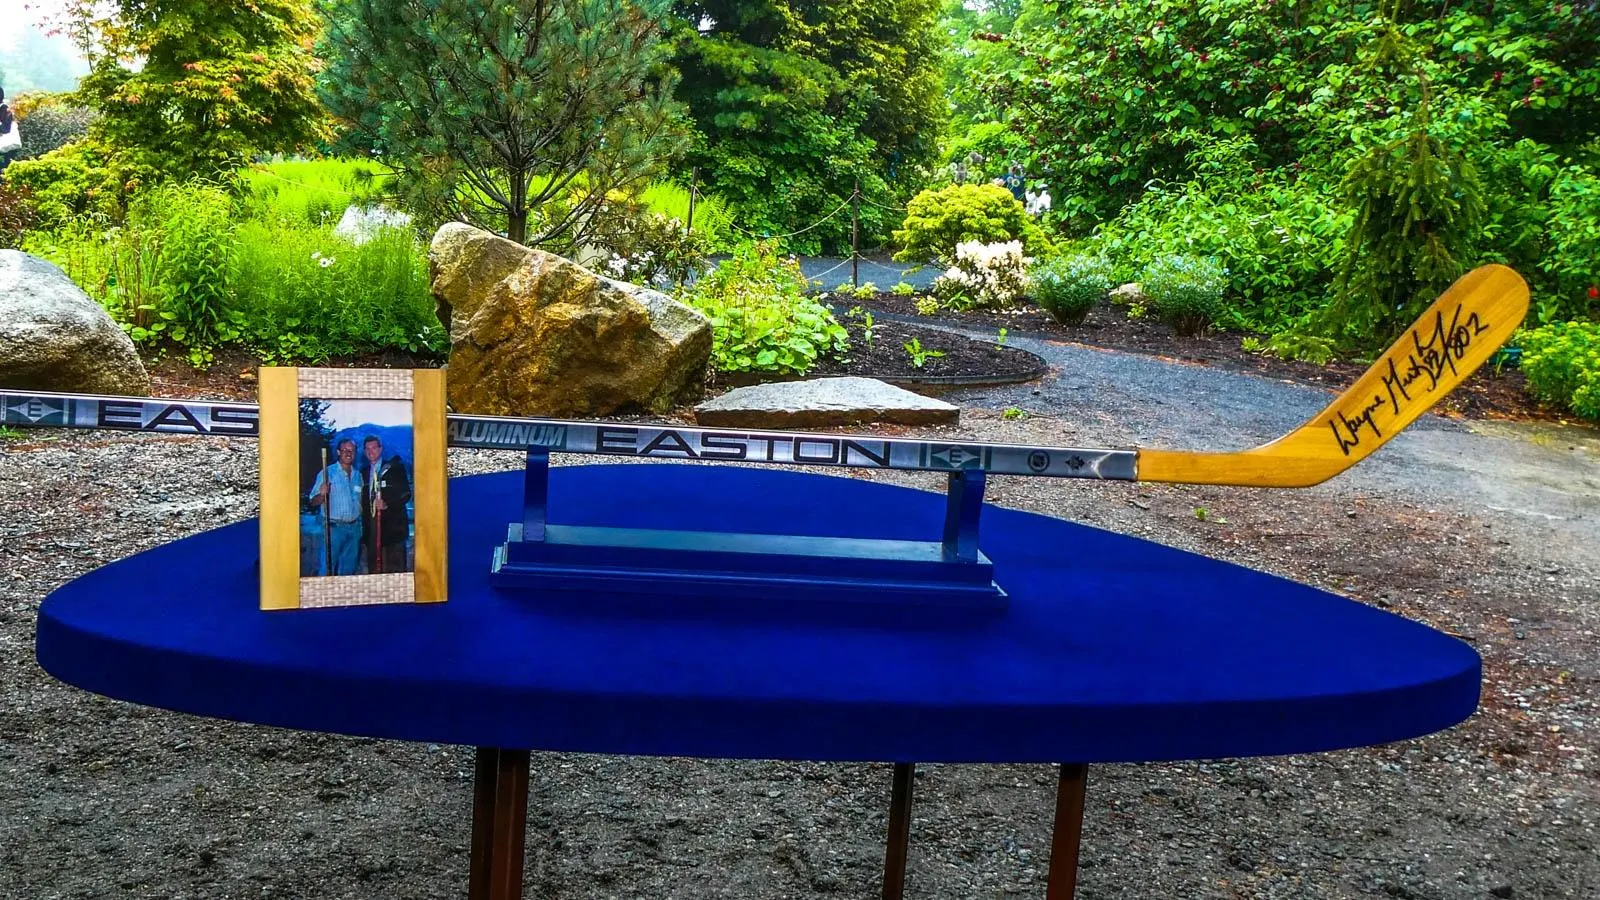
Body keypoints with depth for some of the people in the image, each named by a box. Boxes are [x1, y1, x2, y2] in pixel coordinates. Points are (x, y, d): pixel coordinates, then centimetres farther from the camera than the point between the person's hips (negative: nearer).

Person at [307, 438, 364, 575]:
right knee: (329, 567, -6)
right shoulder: (327, 473, -3)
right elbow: (314, 502, -5)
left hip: (354, 528, 5)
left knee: (350, 569, 9)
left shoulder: (358, 475, 13)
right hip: (334, 528, -5)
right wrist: (322, 494, -26)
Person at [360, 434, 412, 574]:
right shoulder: (364, 472, 18)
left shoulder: (395, 468, 3)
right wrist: (364, 530, 11)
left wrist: (387, 504, -19)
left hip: (392, 525, -5)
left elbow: (406, 494, -4)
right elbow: (364, 502, 20)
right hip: (371, 527, 5)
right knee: (374, 567, 2)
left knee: (396, 567, -9)